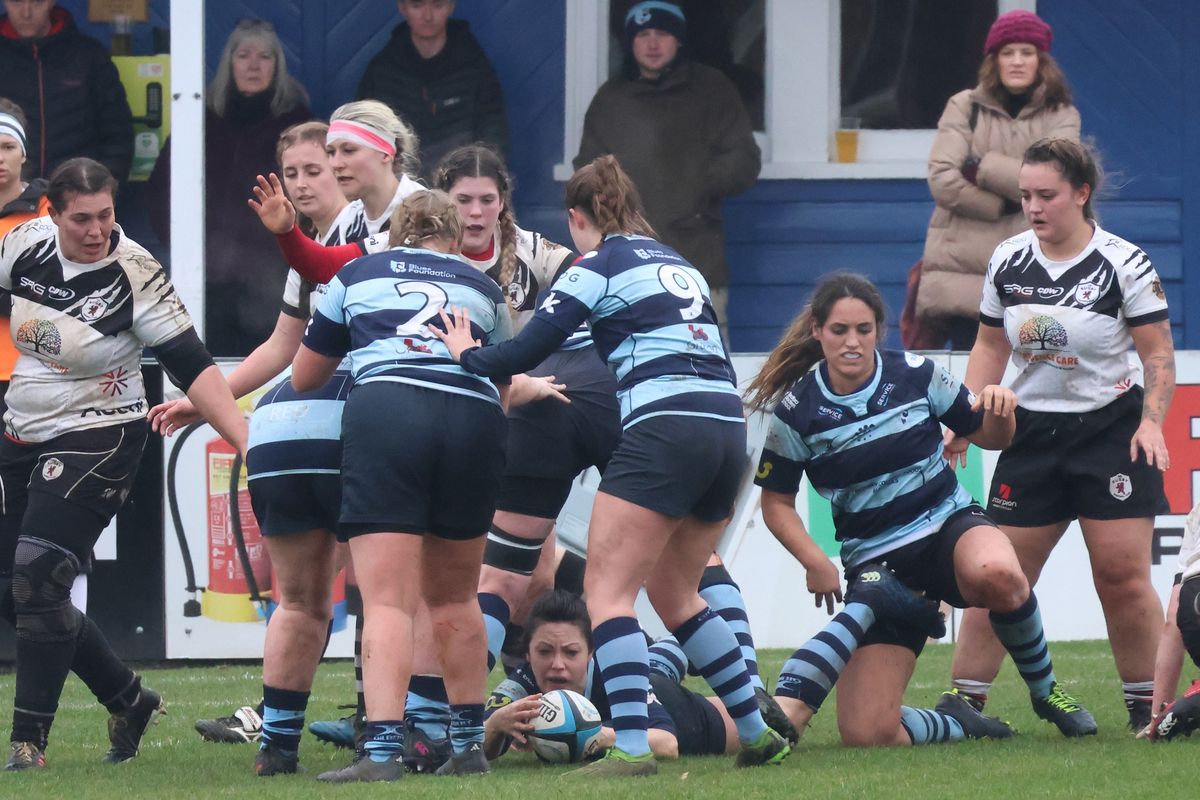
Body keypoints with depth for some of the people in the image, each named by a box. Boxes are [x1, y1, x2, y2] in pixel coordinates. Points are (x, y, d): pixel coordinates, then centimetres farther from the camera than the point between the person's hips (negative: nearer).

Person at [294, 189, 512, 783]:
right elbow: (504, 388, 29)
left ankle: (382, 750, -23)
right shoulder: (483, 288, 26)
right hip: (474, 422, 2)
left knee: (388, 602, -9)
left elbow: (304, 378, 29)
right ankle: (468, 744, 21)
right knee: (455, 597, 18)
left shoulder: (356, 276, 23)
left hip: (384, 411, -2)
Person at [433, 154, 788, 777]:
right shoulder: (677, 263, 23)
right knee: (674, 594, 19)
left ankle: (631, 746, -19)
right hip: (728, 431, 7)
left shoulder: (596, 269, 1)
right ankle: (759, 735, 18)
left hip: (664, 432, -7)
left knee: (607, 590, -5)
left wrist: (467, 355, 15)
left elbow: (527, 351, -4)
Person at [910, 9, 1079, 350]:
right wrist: (1003, 206, -9)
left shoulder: (1061, 117, 8)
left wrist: (981, 168, -10)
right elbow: (943, 181, -6)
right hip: (964, 269, 0)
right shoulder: (965, 107, 7)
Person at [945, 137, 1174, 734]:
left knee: (1123, 575, -7)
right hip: (1032, 432, 4)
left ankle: (1147, 707, 4)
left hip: (1112, 431, -4)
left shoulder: (1124, 263, -8)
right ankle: (963, 702, 5)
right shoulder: (1008, 262, 4)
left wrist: (1151, 420, -17)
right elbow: (990, 347, 14)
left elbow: (1159, 352, -4)